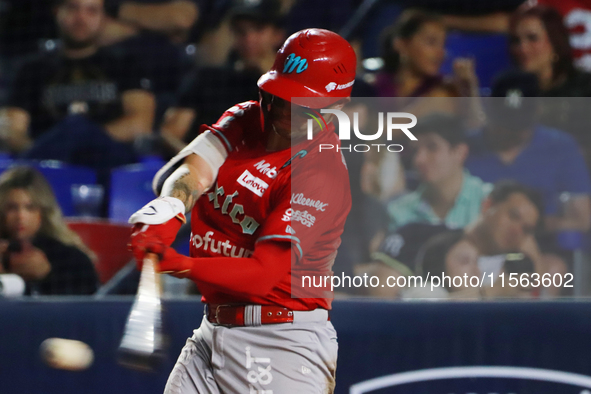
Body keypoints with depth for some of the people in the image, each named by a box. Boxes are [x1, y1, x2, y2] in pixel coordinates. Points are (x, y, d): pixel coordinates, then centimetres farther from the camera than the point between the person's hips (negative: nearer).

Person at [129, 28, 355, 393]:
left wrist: (174, 263, -35)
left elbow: (262, 275, -23)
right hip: (212, 332, 7)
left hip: (282, 345, -7)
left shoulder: (322, 176, -16)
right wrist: (169, 212, -35)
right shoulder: (245, 120, 7)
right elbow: (196, 167, -12)